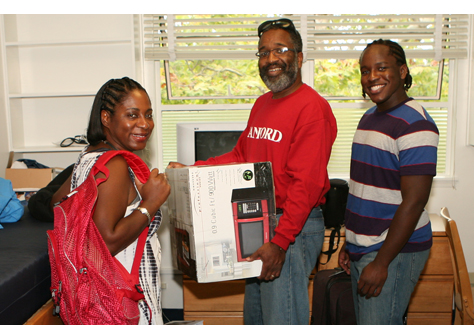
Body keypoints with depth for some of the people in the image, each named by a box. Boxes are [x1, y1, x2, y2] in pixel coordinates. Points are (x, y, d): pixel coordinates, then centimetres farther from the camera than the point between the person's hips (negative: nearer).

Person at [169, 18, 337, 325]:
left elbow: (307, 183, -22)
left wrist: (280, 241, -26)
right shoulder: (262, 104, 14)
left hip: (293, 226, -9)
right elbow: (240, 156, 19)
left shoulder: (312, 107, -16)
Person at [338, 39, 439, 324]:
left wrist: (381, 263, -19)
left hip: (395, 250, -8)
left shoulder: (414, 124, -16)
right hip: (361, 248, 8)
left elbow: (413, 202, -20)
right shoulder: (370, 117, 11)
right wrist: (349, 243, 15)